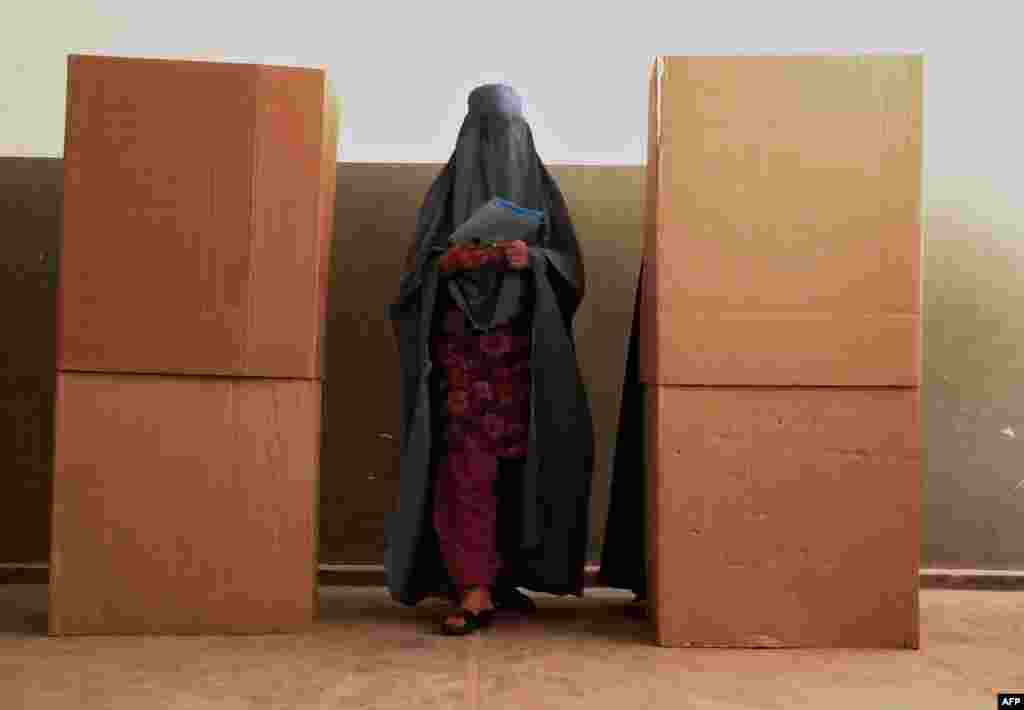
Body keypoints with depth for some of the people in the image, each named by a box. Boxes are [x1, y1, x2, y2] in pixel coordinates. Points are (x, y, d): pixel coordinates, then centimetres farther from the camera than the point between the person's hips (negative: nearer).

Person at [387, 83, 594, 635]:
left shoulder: (540, 187, 13)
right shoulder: (448, 188, 10)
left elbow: (571, 265, 5)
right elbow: (418, 263, 6)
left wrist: (533, 258, -15)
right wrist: (447, 261, -16)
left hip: (521, 343, 2)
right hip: (461, 342, -1)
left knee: (514, 458, 3)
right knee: (466, 460, -10)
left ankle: (505, 575, 18)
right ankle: (475, 592, -12)